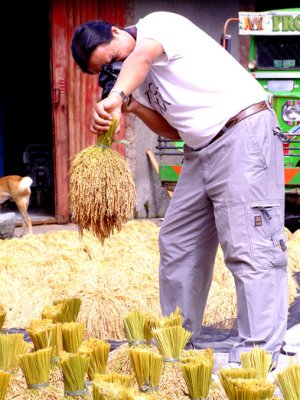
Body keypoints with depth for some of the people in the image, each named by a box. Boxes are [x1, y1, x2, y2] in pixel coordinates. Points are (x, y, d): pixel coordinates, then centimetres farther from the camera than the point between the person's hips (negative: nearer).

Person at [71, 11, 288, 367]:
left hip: (244, 129, -10)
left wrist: (115, 97, -46)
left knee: (249, 248, -13)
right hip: (201, 151, 10)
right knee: (177, 243, 11)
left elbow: (142, 56, -29)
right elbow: (175, 129, 15)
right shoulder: (139, 81, 17)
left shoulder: (156, 23, -6)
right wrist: (132, 106, 0)